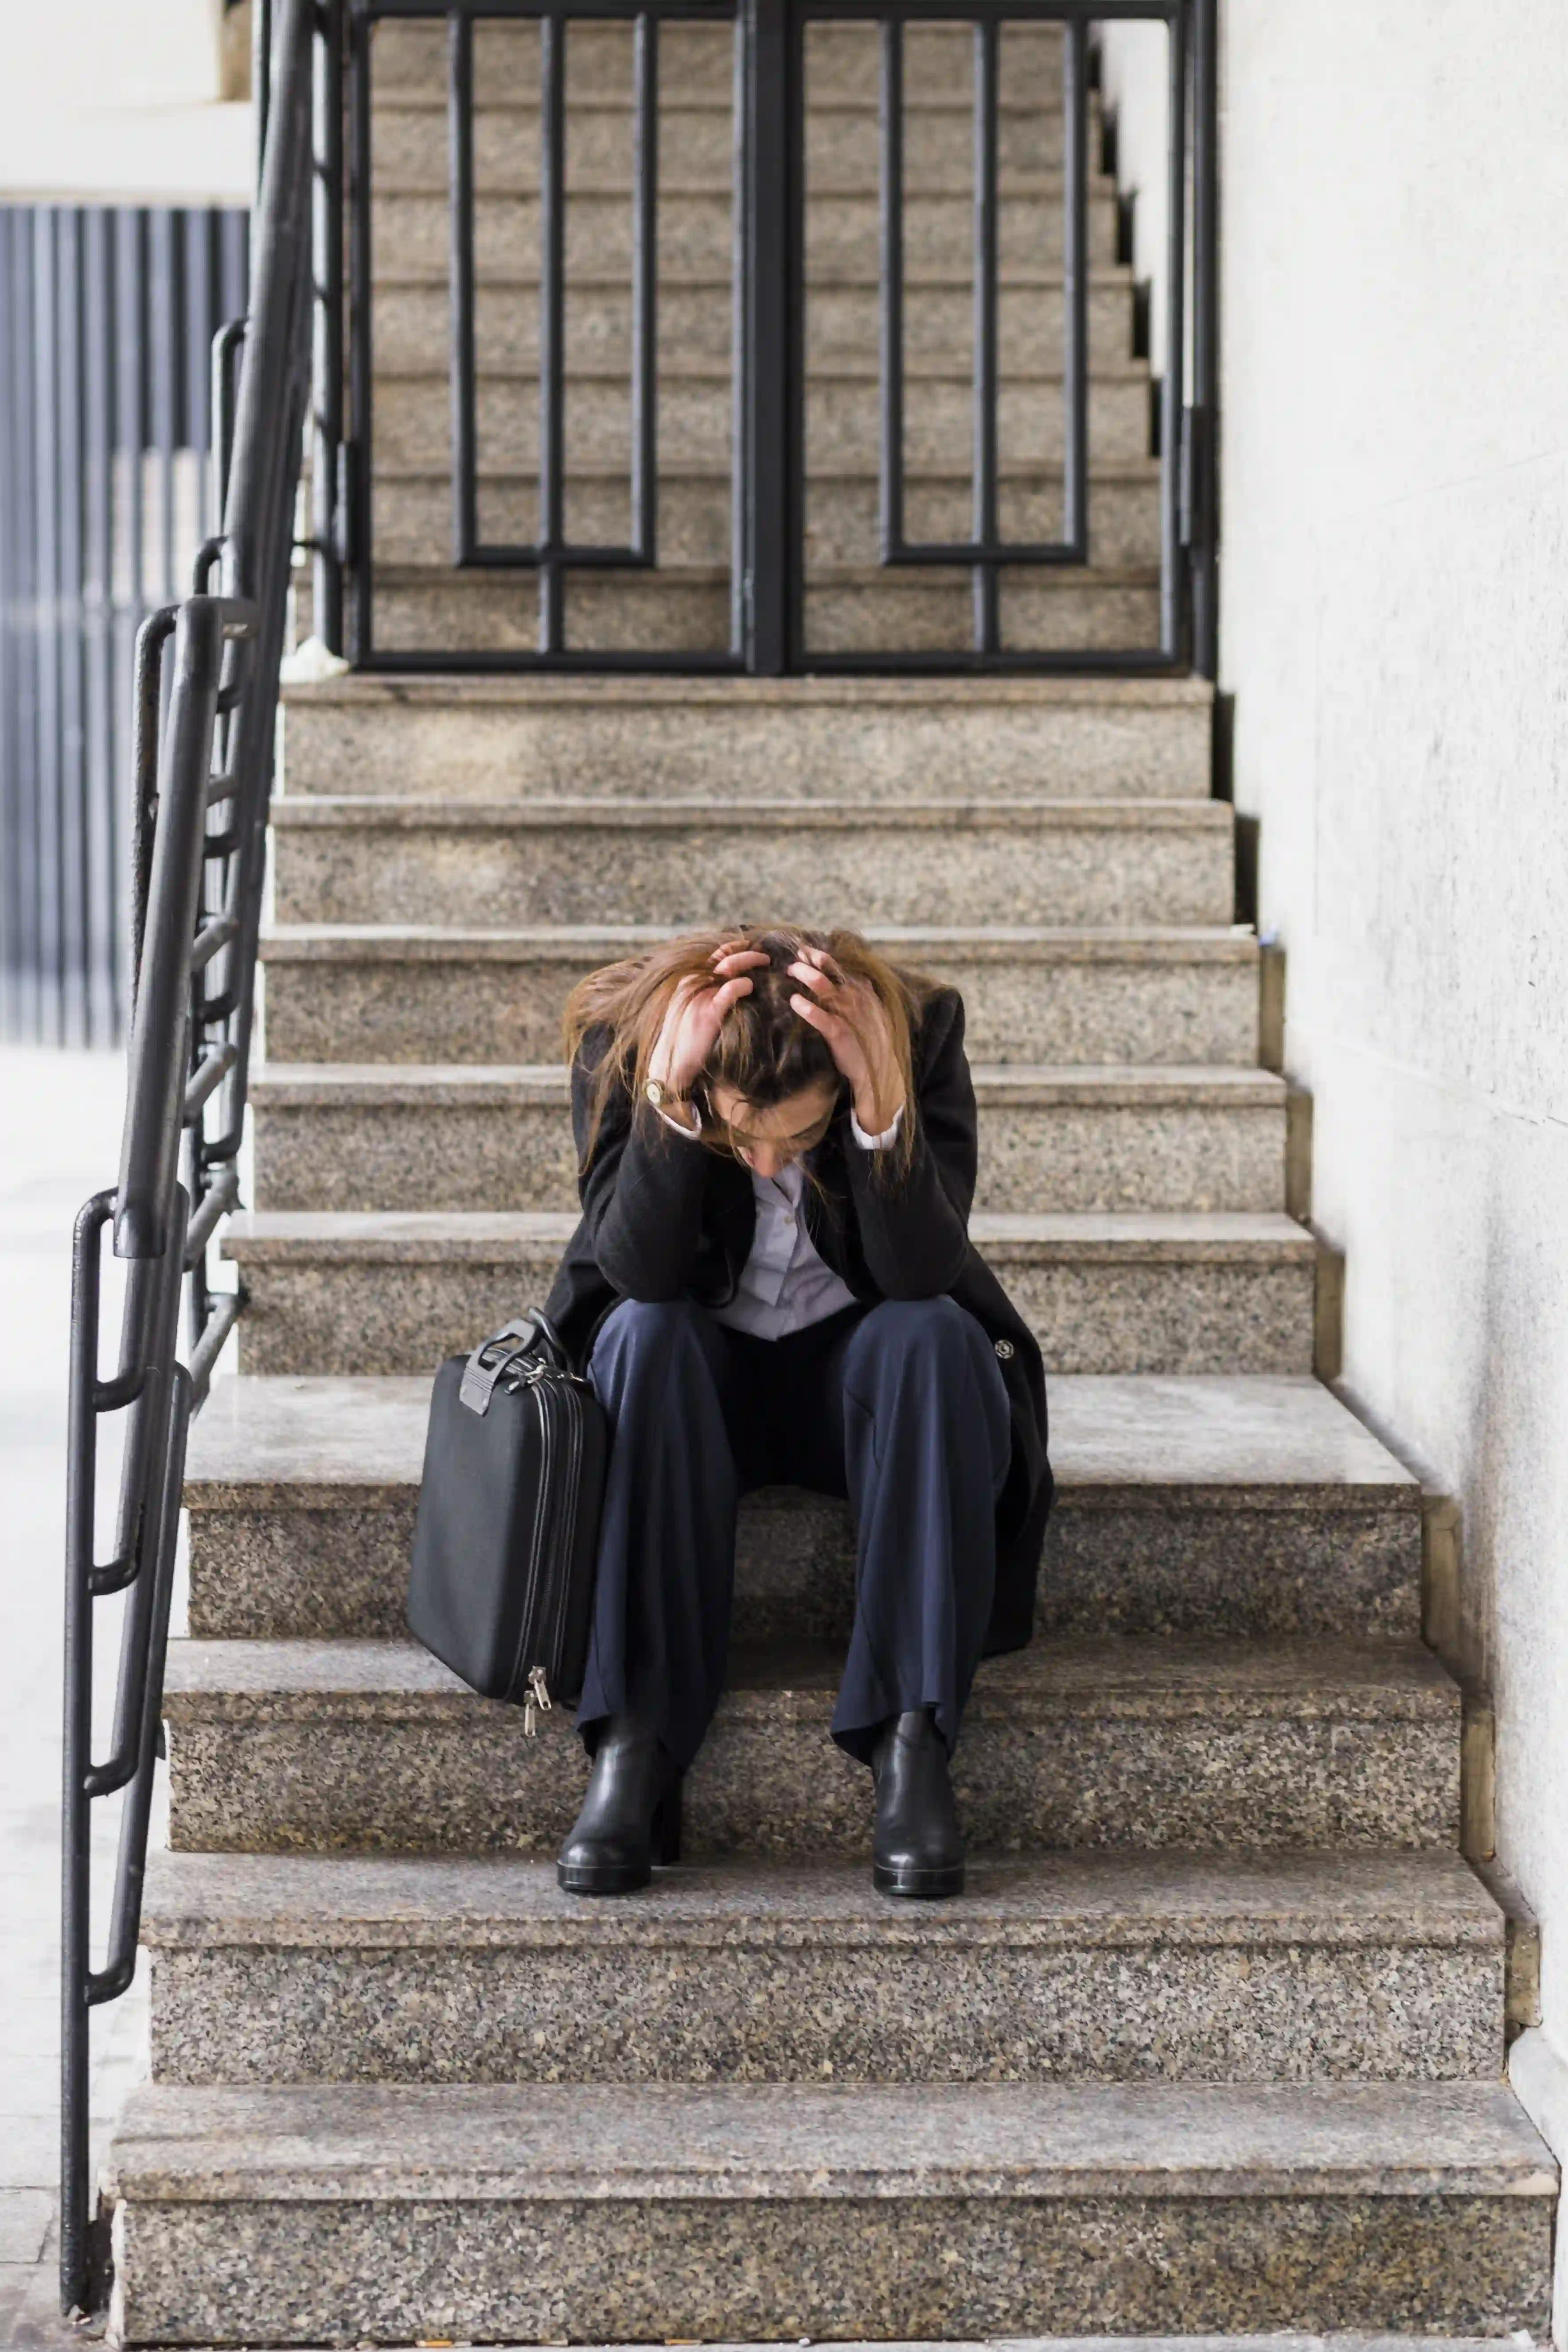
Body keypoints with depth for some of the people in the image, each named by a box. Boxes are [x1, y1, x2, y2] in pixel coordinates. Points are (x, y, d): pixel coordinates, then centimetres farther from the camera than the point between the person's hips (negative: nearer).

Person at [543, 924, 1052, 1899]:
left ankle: (913, 1744, -33)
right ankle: (635, 1748, -36)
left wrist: (884, 1103, -43)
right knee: (647, 1334, -33)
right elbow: (638, 1275, -30)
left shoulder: (920, 1030, -20)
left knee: (936, 1334, -32)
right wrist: (670, 1095, -42)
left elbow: (921, 1274, -29)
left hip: (863, 1376, 0)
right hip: (692, 1378, 0)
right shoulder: (622, 1041, -20)